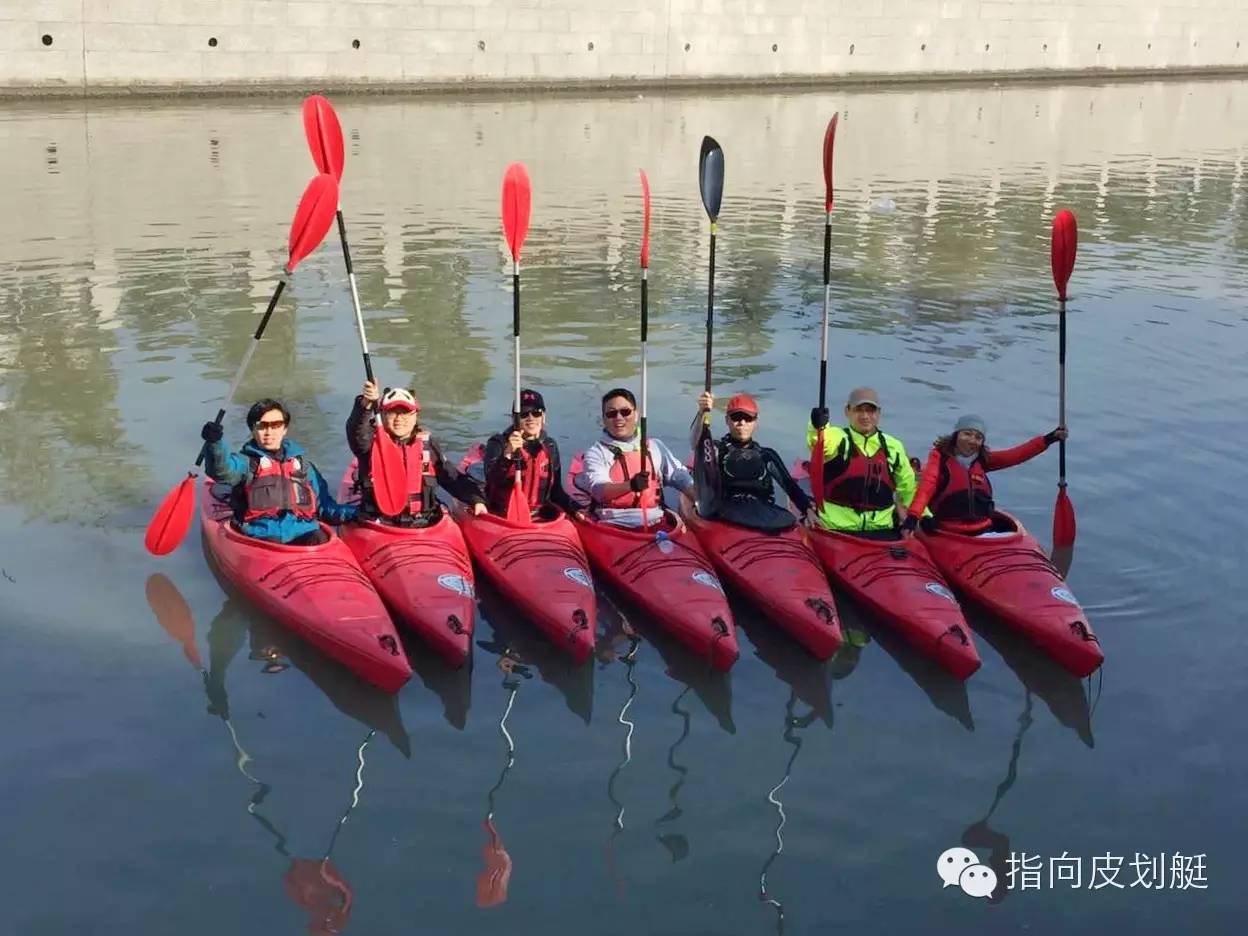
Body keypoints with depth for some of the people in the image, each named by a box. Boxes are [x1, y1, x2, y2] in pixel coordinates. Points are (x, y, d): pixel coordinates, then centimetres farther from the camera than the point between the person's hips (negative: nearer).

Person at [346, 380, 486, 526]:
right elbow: (356, 431, -19)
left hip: (423, 523, 2)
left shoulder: (427, 444, 13)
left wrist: (476, 499, 4)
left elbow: (452, 477, 16)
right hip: (378, 523, -2)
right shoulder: (373, 443, 3)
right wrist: (366, 405, -38)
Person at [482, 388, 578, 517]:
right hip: (501, 516, -3)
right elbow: (492, 481, -16)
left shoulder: (550, 446, 13)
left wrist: (575, 509, 4)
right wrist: (507, 454, -30)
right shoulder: (499, 443, 1)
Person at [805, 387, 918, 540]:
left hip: (882, 531, 4)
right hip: (837, 530, -4)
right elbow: (823, 443, -29)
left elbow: (908, 486, 22)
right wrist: (817, 428, -51)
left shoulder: (893, 447, 11)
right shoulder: (837, 438, -4)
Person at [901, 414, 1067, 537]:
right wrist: (912, 517, -34)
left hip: (983, 531, 5)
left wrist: (1049, 439, -2)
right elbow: (927, 485, -19)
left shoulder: (982, 459, 12)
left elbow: (1016, 455, 6)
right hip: (947, 534, -5)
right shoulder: (940, 456, -4)